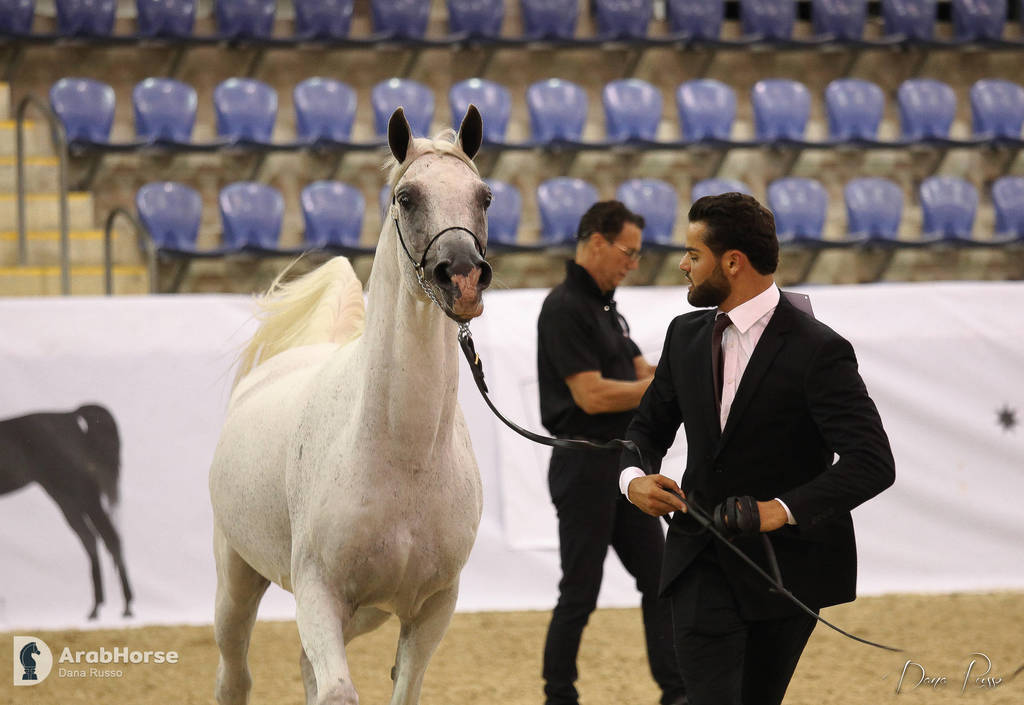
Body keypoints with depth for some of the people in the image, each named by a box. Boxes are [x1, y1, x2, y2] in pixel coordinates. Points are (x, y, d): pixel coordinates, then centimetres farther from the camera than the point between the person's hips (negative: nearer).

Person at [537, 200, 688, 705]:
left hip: (624, 465, 9)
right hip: (585, 468, -9)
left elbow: (641, 374, 15)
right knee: (580, 593, -2)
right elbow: (592, 395, -23)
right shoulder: (565, 308, -17)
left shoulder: (605, 307, 14)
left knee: (659, 578, 8)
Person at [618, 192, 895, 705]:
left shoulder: (818, 351, -14)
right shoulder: (686, 335, 5)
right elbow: (649, 426, 16)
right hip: (701, 562, 4)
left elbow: (873, 463, -20)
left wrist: (785, 508, -30)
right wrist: (634, 477, -7)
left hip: (785, 561, -4)